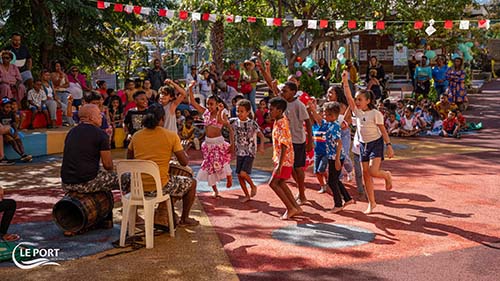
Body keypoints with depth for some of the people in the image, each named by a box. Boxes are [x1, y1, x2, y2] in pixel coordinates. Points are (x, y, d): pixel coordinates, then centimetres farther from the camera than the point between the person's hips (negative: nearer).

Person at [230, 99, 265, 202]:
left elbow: (261, 135, -14)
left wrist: (261, 146, -30)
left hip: (250, 152, -5)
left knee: (243, 173, -17)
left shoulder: (252, 123, -12)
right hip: (239, 152, 5)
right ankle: (247, 195, 23)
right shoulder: (234, 121, -1)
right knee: (239, 175, 6)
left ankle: (253, 186, 13)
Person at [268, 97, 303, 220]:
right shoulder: (279, 120, 5)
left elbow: (284, 146, -27)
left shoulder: (281, 126, -22)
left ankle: (290, 208, -1)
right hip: (281, 158, 10)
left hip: (284, 160, -10)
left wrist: (279, 165, -29)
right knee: (280, 183, 16)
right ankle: (296, 207, 22)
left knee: (273, 183, -6)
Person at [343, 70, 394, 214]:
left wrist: (389, 146, -13)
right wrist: (345, 82, -19)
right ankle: (371, 203, 15)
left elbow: (383, 131, -10)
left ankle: (387, 175, 16)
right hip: (363, 145, 6)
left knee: (373, 172, -20)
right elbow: (348, 98, -10)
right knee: (366, 174, 5)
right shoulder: (358, 112, 1)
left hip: (376, 144, -5)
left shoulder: (375, 113, -12)